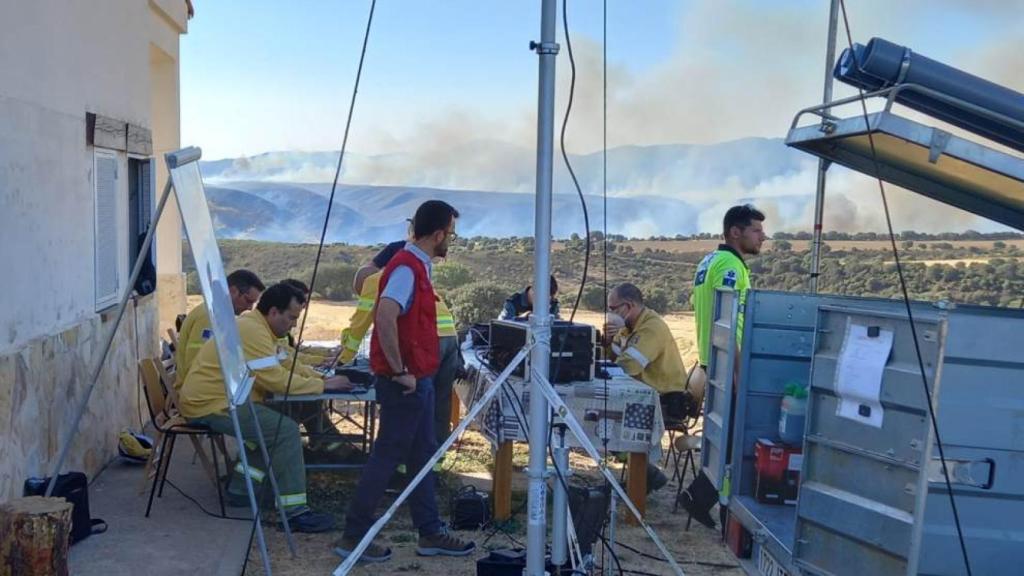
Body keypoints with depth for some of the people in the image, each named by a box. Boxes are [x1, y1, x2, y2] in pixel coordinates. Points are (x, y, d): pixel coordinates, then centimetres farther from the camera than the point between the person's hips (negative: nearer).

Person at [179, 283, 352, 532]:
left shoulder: (254, 326, 13)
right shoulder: (252, 331, -19)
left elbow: (282, 368, 14)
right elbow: (276, 380, -24)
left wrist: (320, 376, 1)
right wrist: (322, 385, -14)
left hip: (211, 399, 11)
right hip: (210, 405, -11)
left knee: (272, 423, 14)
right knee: (286, 430, -17)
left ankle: (240, 490, 18)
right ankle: (295, 512, -15)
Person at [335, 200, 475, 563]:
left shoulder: (417, 265, 12)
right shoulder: (407, 267, -18)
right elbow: (385, 317, -32)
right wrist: (399, 371, -24)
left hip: (419, 379, 10)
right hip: (405, 382, -10)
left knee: (422, 456, 14)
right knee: (387, 457, -1)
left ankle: (430, 534, 23)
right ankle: (353, 537, 9)